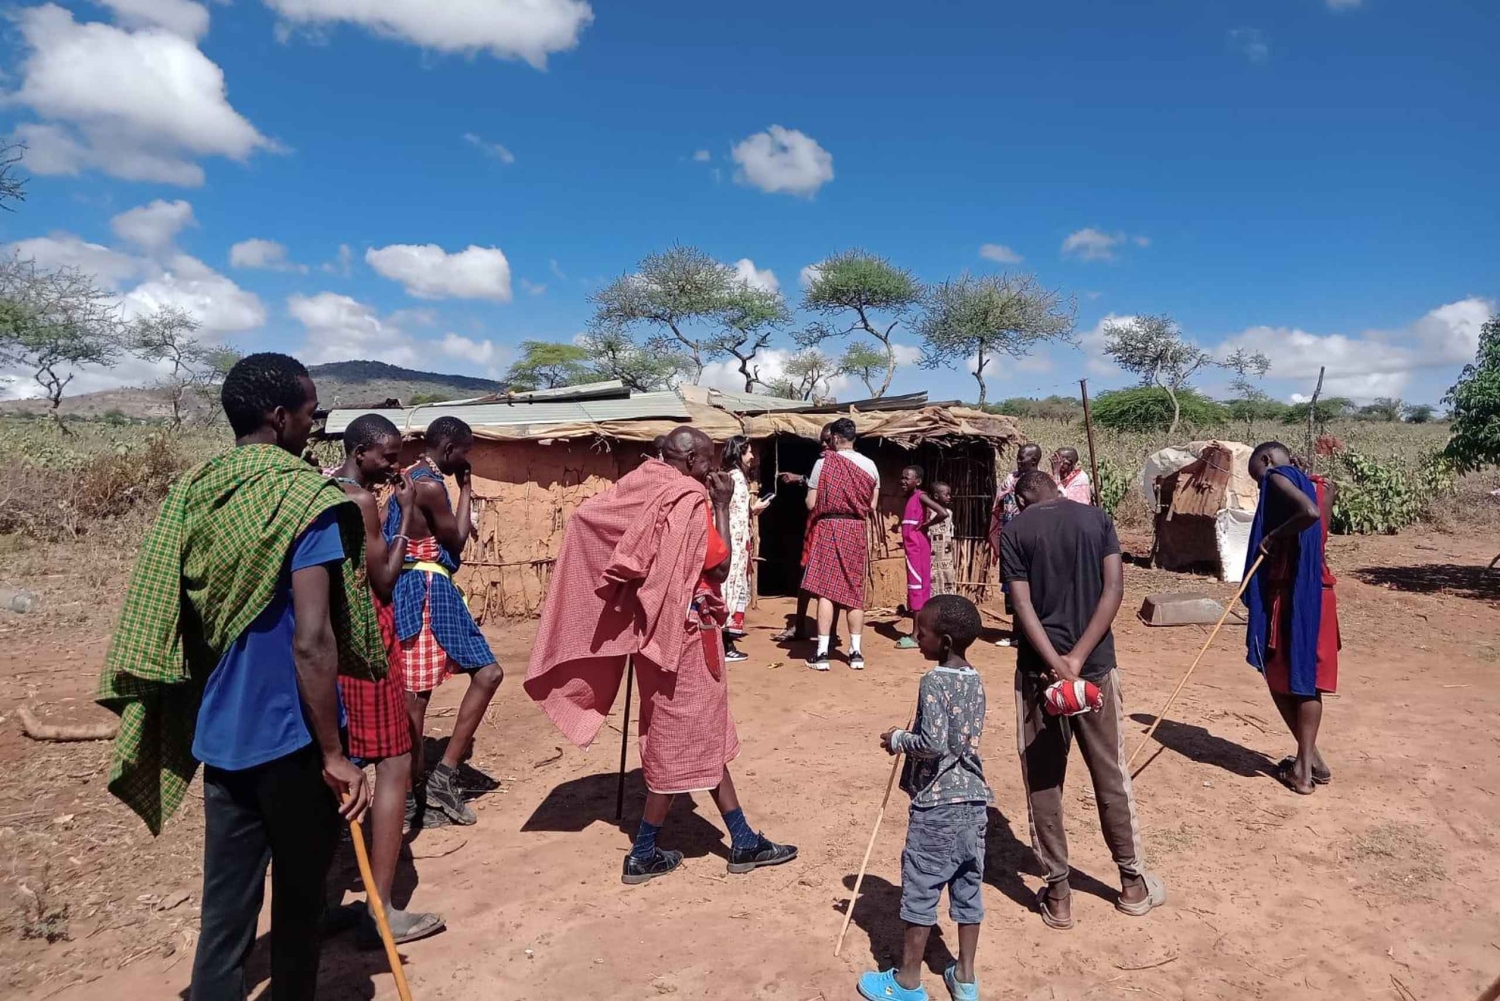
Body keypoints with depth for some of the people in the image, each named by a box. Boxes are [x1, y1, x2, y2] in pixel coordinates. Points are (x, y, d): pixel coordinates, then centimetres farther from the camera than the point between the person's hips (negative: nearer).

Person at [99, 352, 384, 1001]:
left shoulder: (190, 490, 5)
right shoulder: (306, 498, -16)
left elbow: (168, 620, 11)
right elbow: (312, 641, -23)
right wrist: (334, 754, -16)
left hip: (218, 733, 6)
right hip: (289, 736, -6)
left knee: (225, 904, 14)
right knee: (298, 899, 14)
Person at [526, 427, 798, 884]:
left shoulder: (640, 488, 5)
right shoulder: (691, 500, -16)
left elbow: (583, 519, 1)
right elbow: (720, 568, -13)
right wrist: (722, 506, -8)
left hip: (655, 622, 9)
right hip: (684, 629, -9)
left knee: (702, 734, 15)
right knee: (682, 742, 5)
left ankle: (744, 843, 25)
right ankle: (643, 855, 16)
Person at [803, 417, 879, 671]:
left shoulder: (824, 462, -8)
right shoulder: (870, 465, 3)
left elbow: (811, 504, -7)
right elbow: (873, 506, 7)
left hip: (829, 527, -3)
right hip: (857, 529, 3)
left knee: (825, 589, -1)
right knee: (854, 590, 9)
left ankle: (822, 653, -2)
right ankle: (856, 652, 13)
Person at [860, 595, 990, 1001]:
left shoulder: (933, 681, -18)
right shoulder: (976, 680, 5)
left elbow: (934, 743, -25)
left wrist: (898, 739, -10)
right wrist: (910, 736, 12)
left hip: (937, 804, -7)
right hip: (973, 800, 8)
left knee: (920, 890, 6)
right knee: (968, 888, 16)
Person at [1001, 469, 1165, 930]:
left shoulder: (1014, 531, -3)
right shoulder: (1098, 518, 3)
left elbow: (1022, 604, -12)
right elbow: (1114, 589, -6)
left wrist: (1055, 662, -17)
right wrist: (1078, 657, -12)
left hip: (1039, 669, -2)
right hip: (1097, 665, 2)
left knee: (1043, 781, 8)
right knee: (1111, 774, 16)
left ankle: (1058, 893, 16)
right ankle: (1133, 881, 30)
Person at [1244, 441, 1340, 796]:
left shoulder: (1278, 478, -9)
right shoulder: (1321, 486, 12)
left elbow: (1310, 513, -26)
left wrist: (1274, 535, -16)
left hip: (1289, 594, -7)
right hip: (1317, 593, 7)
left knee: (1279, 676, 9)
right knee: (1307, 677, 13)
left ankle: (1308, 761, 13)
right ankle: (1307, 763, 17)